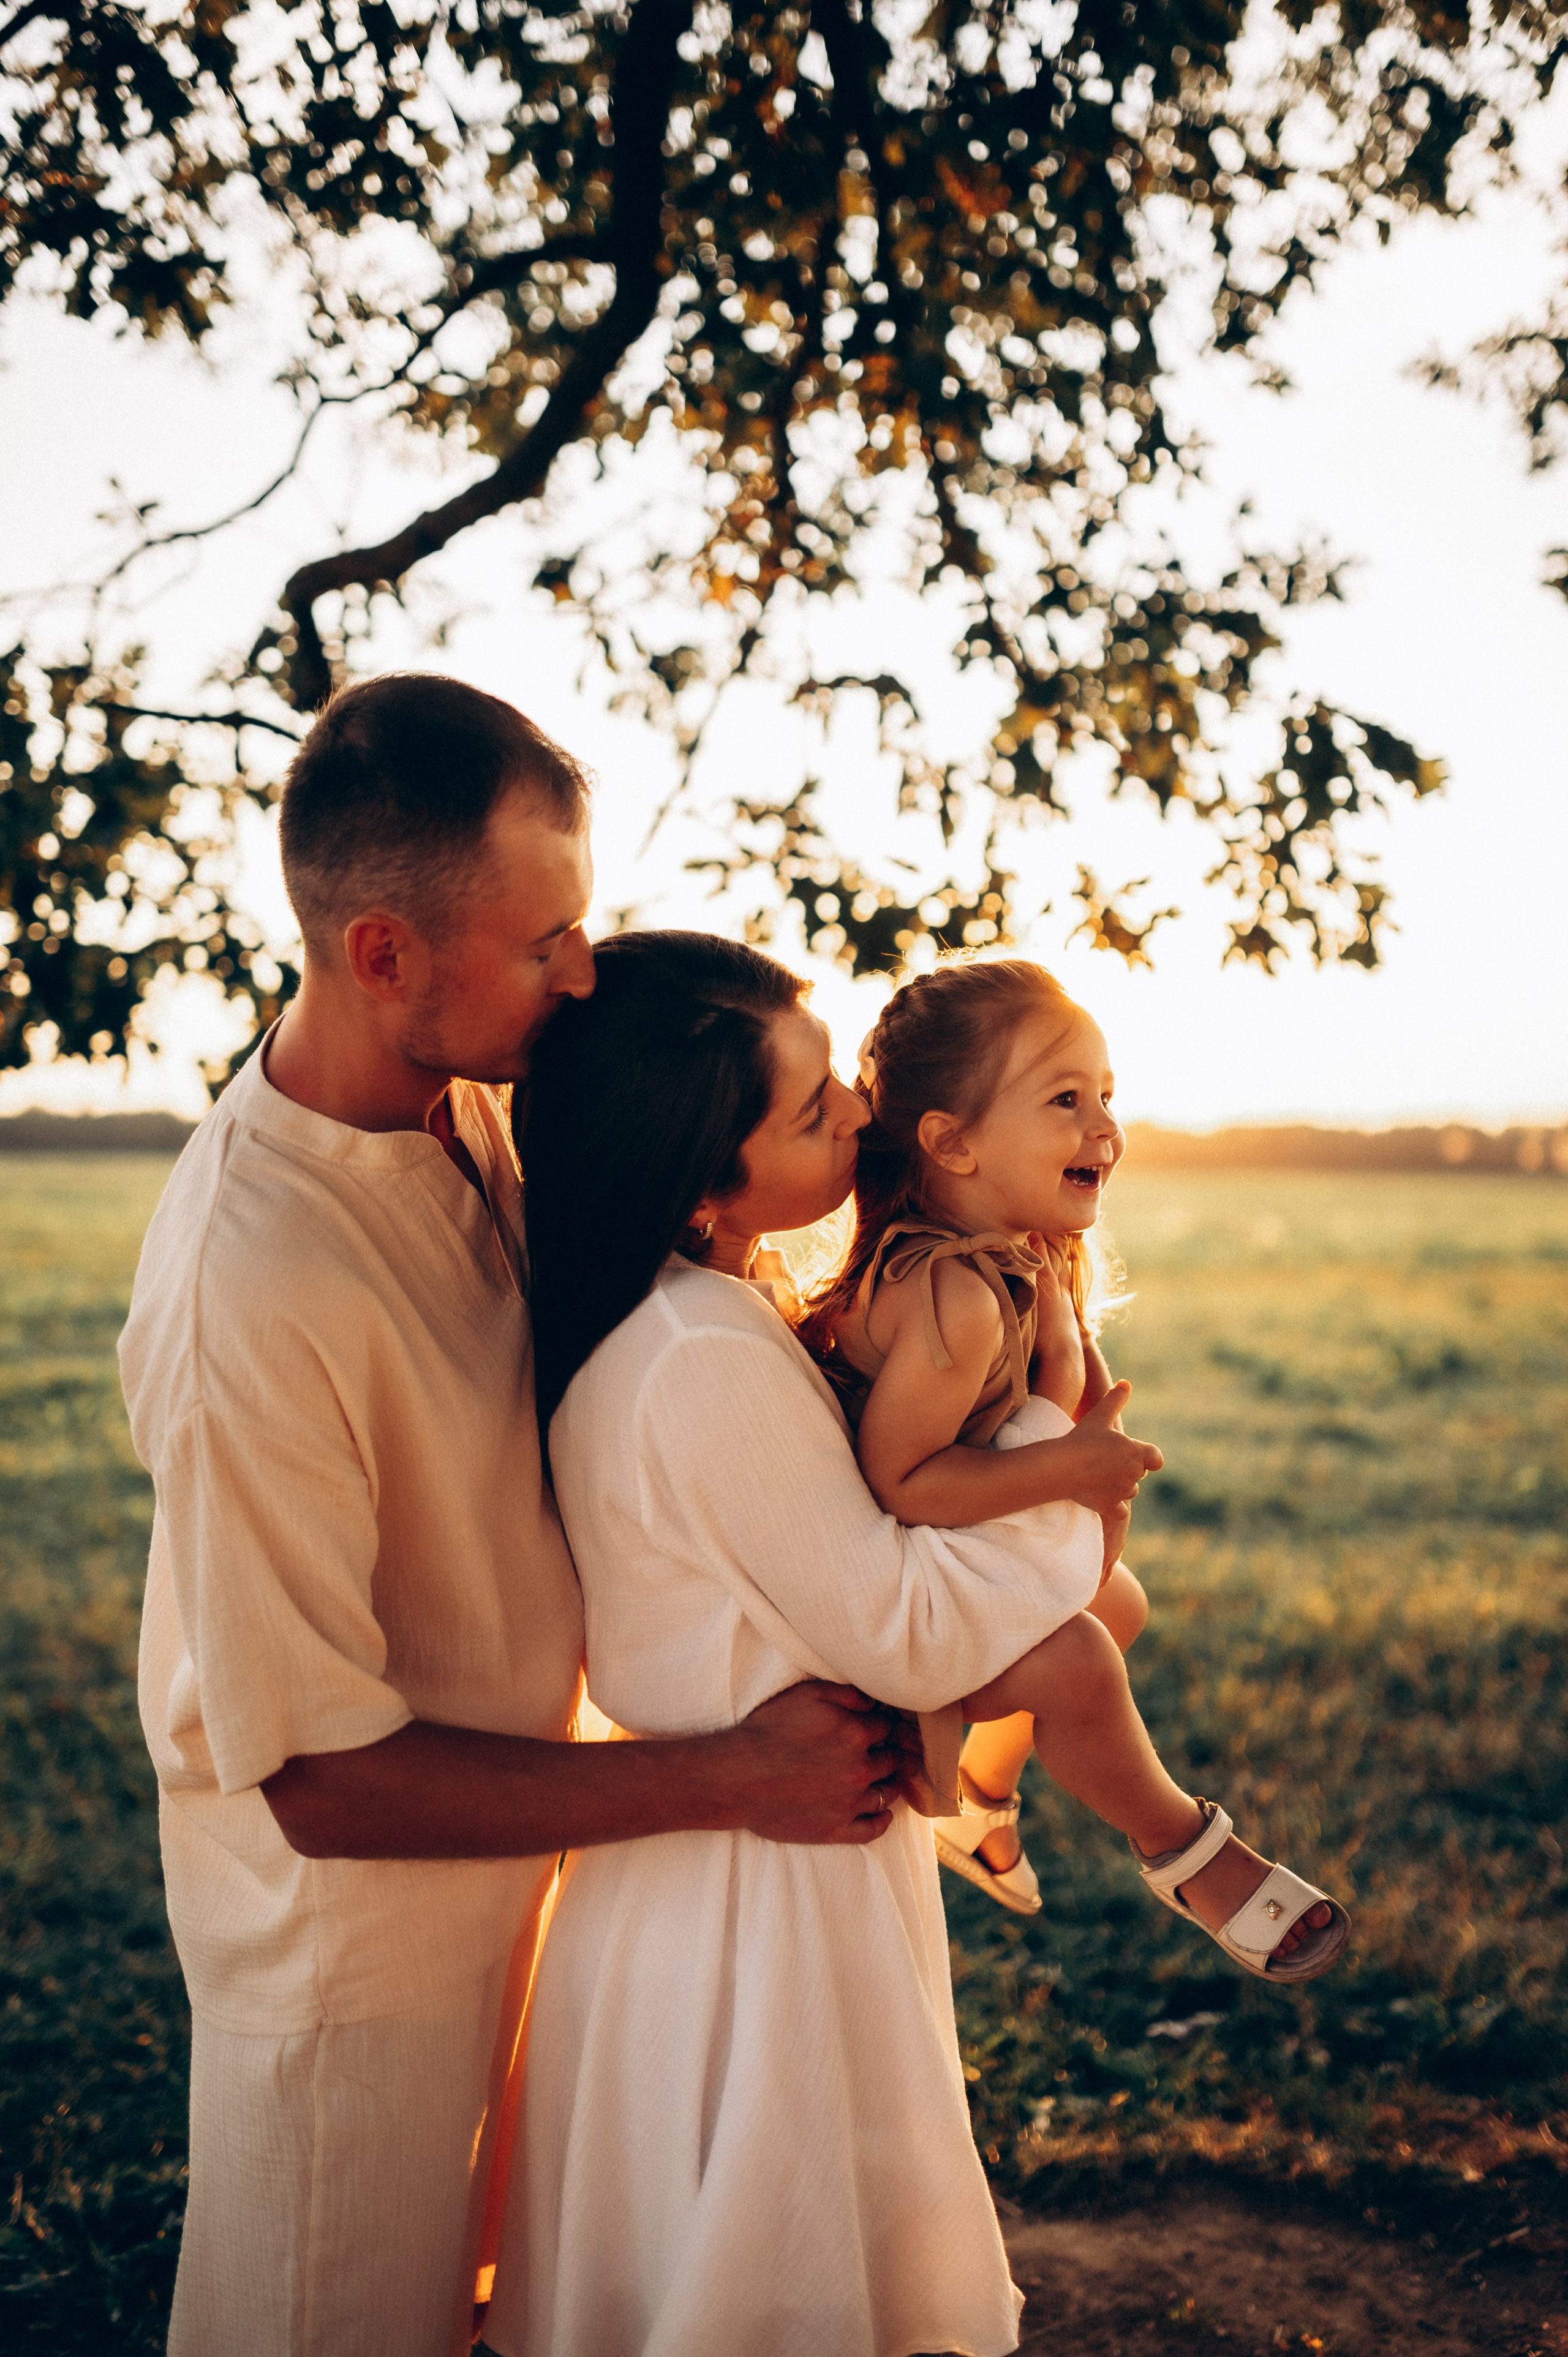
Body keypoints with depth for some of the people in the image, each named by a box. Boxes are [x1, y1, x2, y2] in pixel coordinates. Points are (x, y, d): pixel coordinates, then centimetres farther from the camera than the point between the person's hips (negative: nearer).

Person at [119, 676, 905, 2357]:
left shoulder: (470, 1111, -9)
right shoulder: (247, 1292, -35)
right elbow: (326, 1775, -29)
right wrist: (727, 1782, -25)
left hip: (513, 1819, 7)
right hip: (356, 1910, -7)